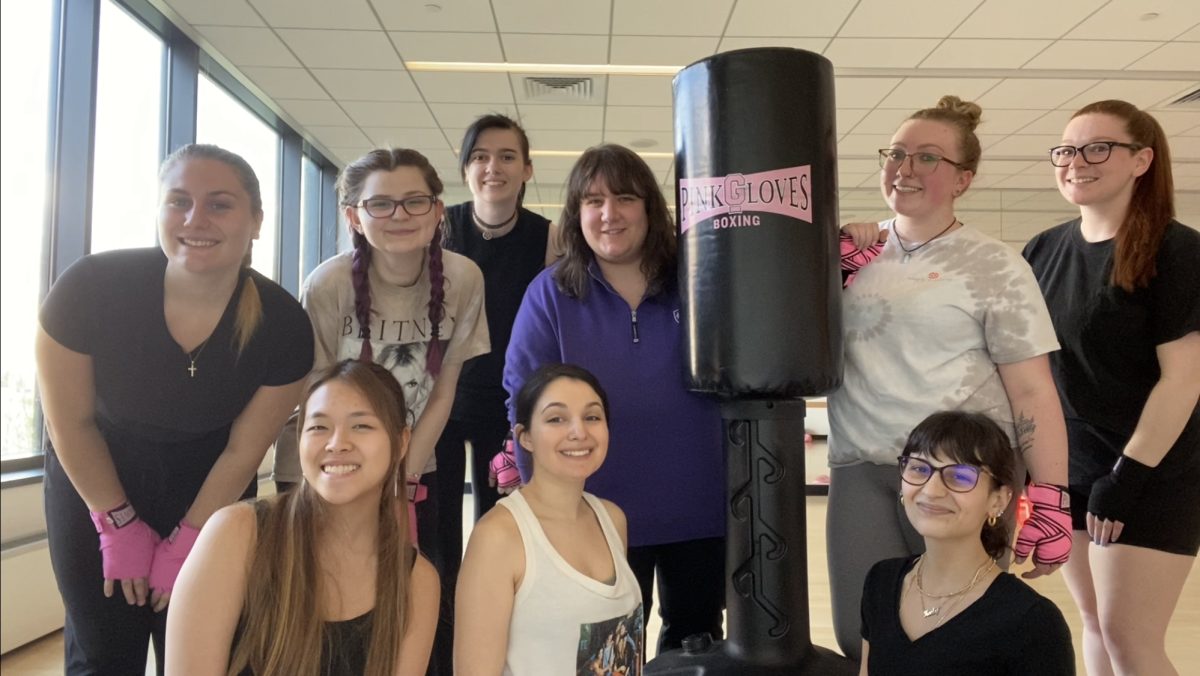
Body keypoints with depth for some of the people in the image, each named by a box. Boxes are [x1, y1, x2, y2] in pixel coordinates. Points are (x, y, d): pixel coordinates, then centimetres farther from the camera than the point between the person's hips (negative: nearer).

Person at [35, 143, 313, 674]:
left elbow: (242, 454, -11)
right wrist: (120, 526, -6)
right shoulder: (89, 288, -27)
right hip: (95, 483, 0)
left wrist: (184, 544, -5)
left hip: (209, 493, 1)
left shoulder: (283, 325, -24)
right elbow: (71, 423, -12)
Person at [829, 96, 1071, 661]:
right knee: (862, 640, 6)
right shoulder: (859, 253, 9)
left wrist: (1050, 497, -11)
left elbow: (1032, 391, -5)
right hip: (860, 472, 4)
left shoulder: (994, 266, -2)